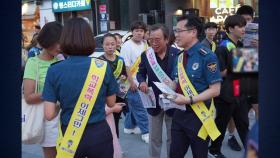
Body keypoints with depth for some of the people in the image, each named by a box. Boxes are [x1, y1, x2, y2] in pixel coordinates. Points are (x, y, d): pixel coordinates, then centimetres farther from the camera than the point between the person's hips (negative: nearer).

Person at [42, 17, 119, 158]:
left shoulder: (54, 71, -11)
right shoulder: (103, 67, -10)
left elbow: (49, 114, -11)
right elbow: (111, 103, 2)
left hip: (70, 136, 0)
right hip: (99, 134, 0)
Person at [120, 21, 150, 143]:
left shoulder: (143, 45, 8)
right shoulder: (127, 46, -14)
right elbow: (125, 66, -17)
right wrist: (131, 81, -18)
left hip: (141, 81, 8)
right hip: (132, 82, -8)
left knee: (133, 105, 18)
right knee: (139, 108, -3)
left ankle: (129, 127, 32)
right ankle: (145, 132, 3)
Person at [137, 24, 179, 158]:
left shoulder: (178, 54, -11)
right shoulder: (146, 55, -5)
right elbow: (141, 73, 7)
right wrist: (142, 82, -15)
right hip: (154, 102, 1)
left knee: (172, 138, 16)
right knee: (154, 138, 14)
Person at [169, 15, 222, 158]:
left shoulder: (207, 57, -15)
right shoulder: (180, 57, 7)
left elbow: (215, 90, -18)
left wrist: (189, 100, -23)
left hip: (198, 115, -6)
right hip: (179, 112, 6)